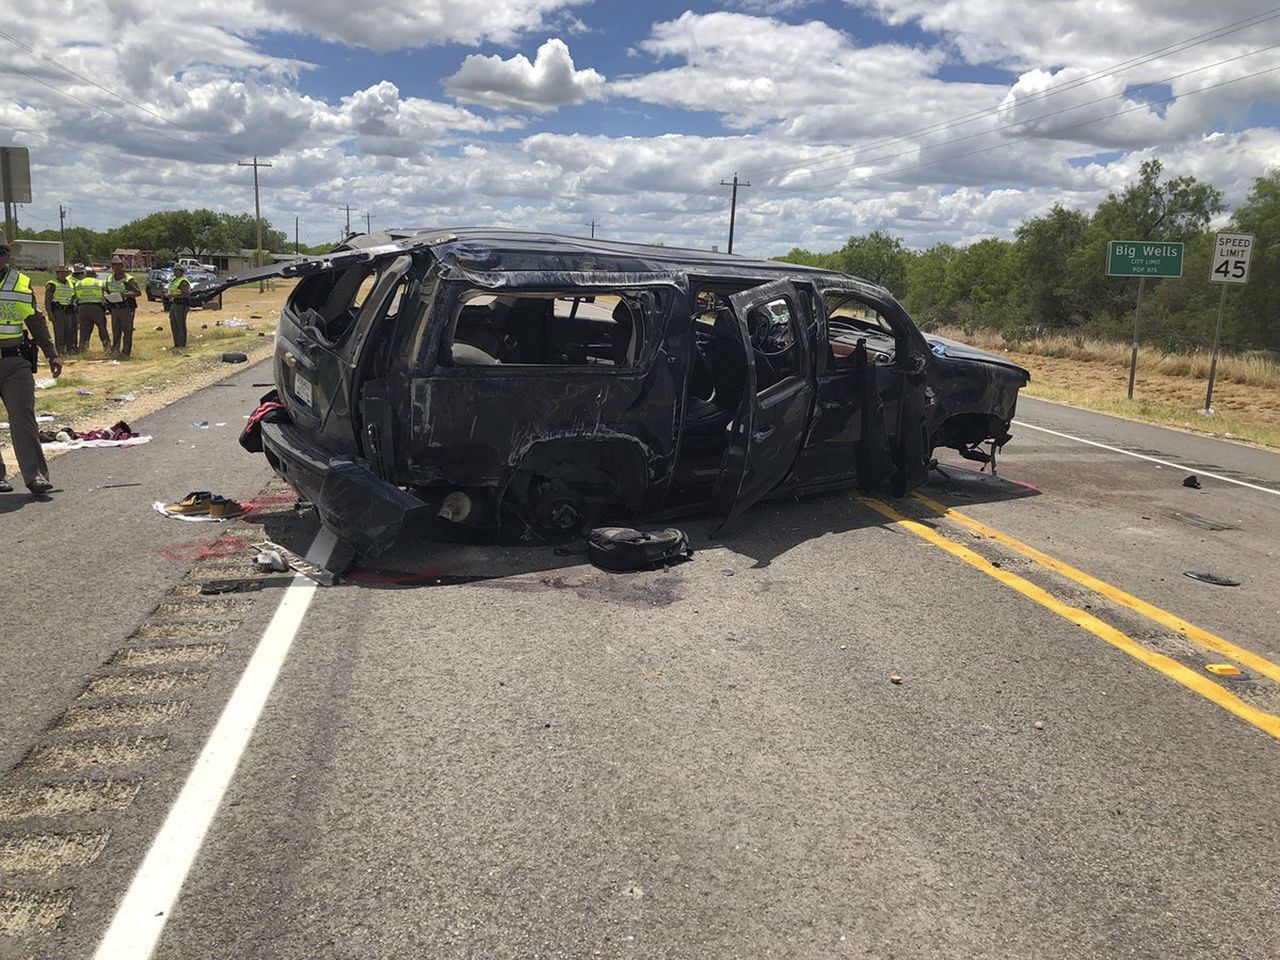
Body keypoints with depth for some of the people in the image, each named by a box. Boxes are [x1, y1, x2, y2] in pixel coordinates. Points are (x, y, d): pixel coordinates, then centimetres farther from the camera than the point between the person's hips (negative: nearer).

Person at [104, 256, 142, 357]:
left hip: (126, 308, -6)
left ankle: (126, 351, 0)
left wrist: (126, 294, -23)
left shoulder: (129, 279, -7)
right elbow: (107, 293, 22)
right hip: (114, 309, 6)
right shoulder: (109, 280, 12)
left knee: (127, 330, -4)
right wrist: (108, 297, -1)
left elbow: (139, 292, -12)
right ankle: (114, 350, 17)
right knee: (115, 331, 10)